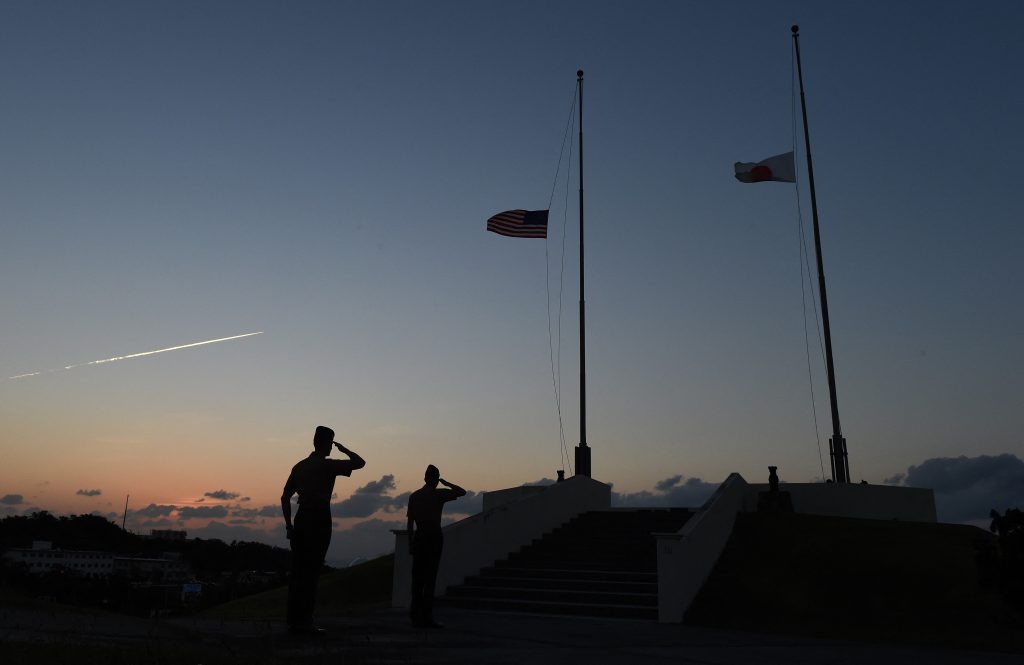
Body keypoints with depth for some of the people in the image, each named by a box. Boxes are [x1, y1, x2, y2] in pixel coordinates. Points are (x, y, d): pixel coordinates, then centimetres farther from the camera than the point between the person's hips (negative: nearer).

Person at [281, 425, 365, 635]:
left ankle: (293, 621, 13)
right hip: (319, 520, -7)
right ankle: (304, 623, -3)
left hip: (301, 519, 7)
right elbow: (360, 462, -8)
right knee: (311, 572, -5)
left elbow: (285, 497, 14)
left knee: (297, 572, 9)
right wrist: (344, 449, 9)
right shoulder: (327, 465, -8)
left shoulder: (299, 466, 13)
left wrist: (289, 525, 17)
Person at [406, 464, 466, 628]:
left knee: (418, 578, 8)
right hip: (434, 537, -5)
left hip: (419, 538, 5)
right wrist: (445, 482, 10)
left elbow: (410, 523, 9)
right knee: (430, 578, -5)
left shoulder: (414, 496, 10)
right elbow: (462, 492, 3)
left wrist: (410, 544, 13)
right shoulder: (439, 494, -5)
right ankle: (427, 617, -6)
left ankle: (416, 616, 10)